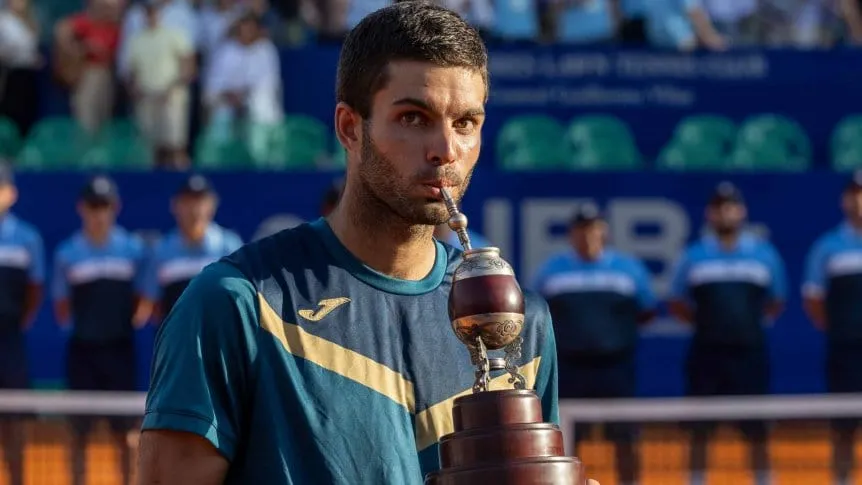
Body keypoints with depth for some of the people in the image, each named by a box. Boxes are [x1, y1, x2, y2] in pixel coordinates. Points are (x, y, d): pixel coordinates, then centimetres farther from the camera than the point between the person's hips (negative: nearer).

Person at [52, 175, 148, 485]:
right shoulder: (67, 254, 0)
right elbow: (61, 309, 4)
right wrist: (67, 319, -8)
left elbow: (142, 300, 7)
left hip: (119, 347, 0)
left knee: (124, 430, 1)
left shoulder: (133, 250, 1)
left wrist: (141, 314, -5)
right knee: (80, 431, 3)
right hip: (82, 349, 0)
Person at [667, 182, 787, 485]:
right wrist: (706, 322, 0)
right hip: (706, 354, 0)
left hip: (749, 354, 0)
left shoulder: (764, 254, 5)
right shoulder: (694, 256, 4)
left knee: (757, 431, 2)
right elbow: (677, 305, 11)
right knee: (700, 431, 2)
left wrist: (754, 320, 1)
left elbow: (776, 303, 14)